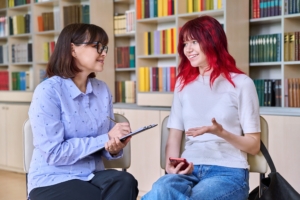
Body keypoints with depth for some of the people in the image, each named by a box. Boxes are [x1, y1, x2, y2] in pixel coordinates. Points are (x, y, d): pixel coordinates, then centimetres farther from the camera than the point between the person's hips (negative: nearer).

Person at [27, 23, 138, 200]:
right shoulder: (48, 92, -13)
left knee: (125, 182, -27)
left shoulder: (103, 90, 5)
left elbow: (107, 143, 9)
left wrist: (115, 148, -16)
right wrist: (105, 139, -19)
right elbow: (53, 153, -18)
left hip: (92, 175, 5)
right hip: (52, 181, -5)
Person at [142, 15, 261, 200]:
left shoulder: (241, 83, 1)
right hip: (190, 170, 3)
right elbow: (174, 136, 12)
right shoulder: (183, 84, 15)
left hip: (228, 171, -3)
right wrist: (171, 166, -8)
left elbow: (254, 145, 2)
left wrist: (221, 133, -16)